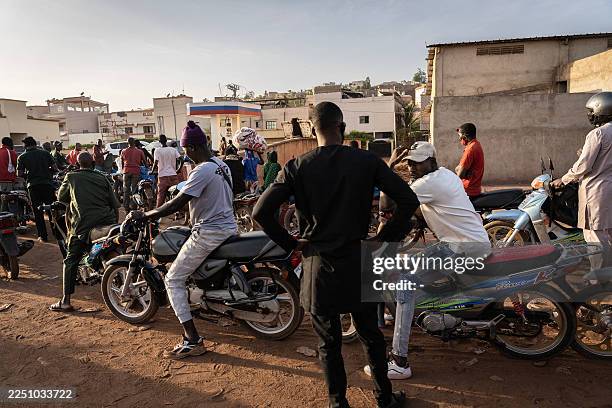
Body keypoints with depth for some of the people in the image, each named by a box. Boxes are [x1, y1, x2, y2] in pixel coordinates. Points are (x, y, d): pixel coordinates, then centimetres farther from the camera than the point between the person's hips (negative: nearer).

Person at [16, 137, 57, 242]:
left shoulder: (22, 157, 4)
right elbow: (55, 168, 1)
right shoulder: (45, 153, 5)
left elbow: (19, 174, 0)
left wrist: (28, 175, 19)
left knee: (38, 211, 6)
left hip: (33, 185, 0)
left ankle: (43, 236, 7)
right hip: (47, 183, 0)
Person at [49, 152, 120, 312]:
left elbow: (60, 197, 20)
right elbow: (115, 204, 8)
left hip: (83, 225, -3)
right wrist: (116, 224, 19)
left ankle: (66, 301, 5)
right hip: (108, 223, 3)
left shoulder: (71, 177, 5)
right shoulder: (103, 178, 11)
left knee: (70, 262, 8)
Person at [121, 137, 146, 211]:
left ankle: (126, 207, 8)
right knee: (134, 190, 1)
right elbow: (144, 162, 6)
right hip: (136, 171, -2)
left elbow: (121, 163, 13)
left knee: (126, 190, 8)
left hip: (126, 171, 2)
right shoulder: (139, 151, 1)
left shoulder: (123, 151, 7)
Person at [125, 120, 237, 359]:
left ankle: (192, 340, -3)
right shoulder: (222, 165, 9)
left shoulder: (202, 171, -19)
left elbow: (177, 204, -22)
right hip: (228, 228, 10)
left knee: (173, 280, 1)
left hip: (208, 233, -10)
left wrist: (144, 216, -13)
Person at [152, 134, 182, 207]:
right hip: (173, 174, 2)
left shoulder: (157, 150, -1)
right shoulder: (173, 150, 6)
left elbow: (156, 163, -8)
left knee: (161, 196, 4)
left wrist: (152, 171, 7)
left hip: (162, 175, -2)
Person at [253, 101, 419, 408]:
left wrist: (290, 244, -1)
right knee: (371, 336, 20)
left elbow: (261, 212, -12)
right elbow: (408, 201, -8)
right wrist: (385, 238, 1)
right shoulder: (367, 161, -6)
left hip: (318, 266, -1)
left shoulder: (297, 167, -7)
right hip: (359, 262, 1)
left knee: (329, 343, 15)